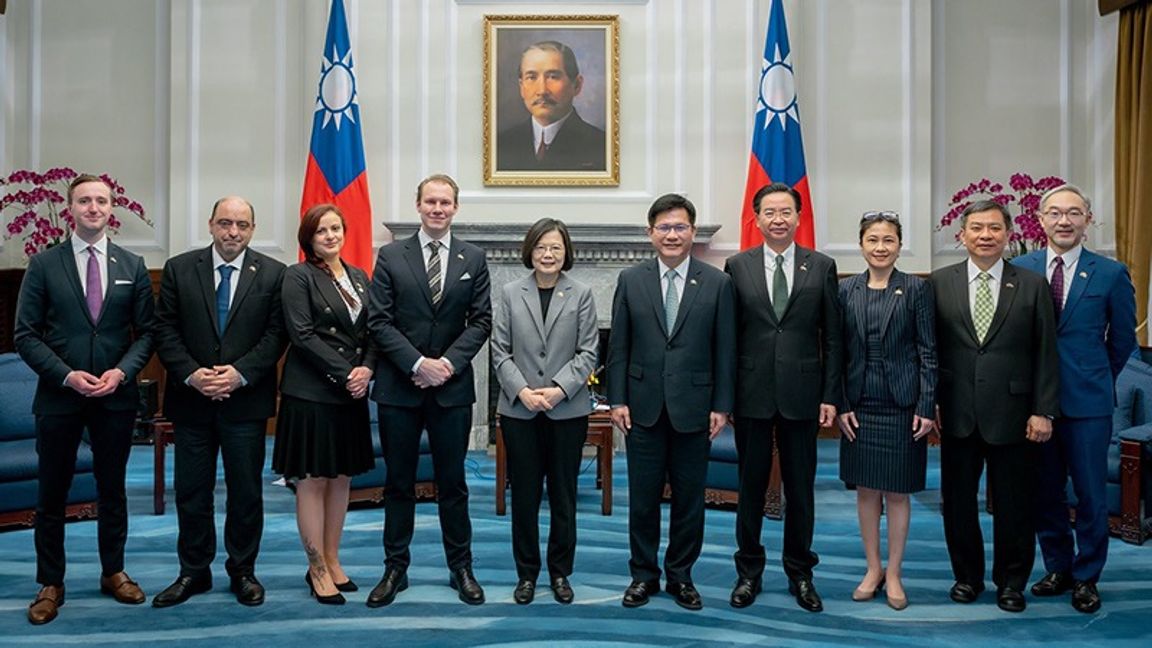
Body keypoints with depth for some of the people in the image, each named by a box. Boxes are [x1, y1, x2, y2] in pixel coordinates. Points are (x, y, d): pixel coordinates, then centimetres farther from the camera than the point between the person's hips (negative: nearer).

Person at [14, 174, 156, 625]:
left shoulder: (132, 266, 5)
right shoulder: (43, 264, -1)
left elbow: (146, 331, 3)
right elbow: (25, 334, -3)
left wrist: (122, 372, -12)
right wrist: (66, 375, -15)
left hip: (116, 396, 2)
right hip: (58, 395, -1)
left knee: (112, 489, 13)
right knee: (52, 494, 7)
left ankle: (113, 572, 28)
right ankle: (50, 584, 21)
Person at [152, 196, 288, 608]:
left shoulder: (273, 274, 0)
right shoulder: (178, 269, 4)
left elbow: (276, 334, -4)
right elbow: (165, 331, 0)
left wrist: (240, 373, -15)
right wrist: (191, 374, -13)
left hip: (246, 400, -1)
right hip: (191, 400, 1)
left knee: (246, 491, 8)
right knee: (191, 491, 10)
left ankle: (242, 570, 24)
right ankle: (194, 572, 25)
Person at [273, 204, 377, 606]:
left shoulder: (359, 277, 13)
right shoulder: (298, 277, -5)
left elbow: (371, 331, 11)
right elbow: (303, 335, -13)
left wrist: (366, 369, -7)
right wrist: (344, 372, -16)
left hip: (351, 393, 6)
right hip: (311, 393, -6)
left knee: (341, 478, 11)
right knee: (312, 481, 1)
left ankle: (332, 561, 23)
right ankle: (317, 570, 10)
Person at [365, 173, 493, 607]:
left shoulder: (473, 259, 6)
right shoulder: (390, 257, 2)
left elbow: (481, 320, 1)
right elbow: (379, 322, -3)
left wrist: (449, 362, -12)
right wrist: (417, 363, -14)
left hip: (452, 387, 1)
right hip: (399, 387, 0)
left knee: (452, 483, 9)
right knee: (399, 484, 9)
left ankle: (461, 568, 21)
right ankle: (395, 569, 21)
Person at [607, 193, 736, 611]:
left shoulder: (717, 283, 0)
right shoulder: (630, 280, 3)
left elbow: (725, 351, 0)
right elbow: (618, 346, 3)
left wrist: (721, 406, -3)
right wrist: (617, 400, -2)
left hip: (693, 408, 0)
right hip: (643, 407, 1)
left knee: (689, 498, 10)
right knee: (642, 497, 9)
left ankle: (680, 575, 26)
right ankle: (643, 574, 25)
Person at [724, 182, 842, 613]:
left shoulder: (822, 267, 3)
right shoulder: (737, 267, 2)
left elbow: (832, 336, 3)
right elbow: (728, 335, 2)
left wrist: (830, 395, -1)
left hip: (802, 394, 0)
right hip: (752, 394, 0)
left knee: (800, 489, 11)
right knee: (751, 487, 10)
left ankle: (800, 573, 26)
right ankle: (749, 572, 24)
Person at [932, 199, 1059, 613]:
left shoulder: (1032, 285, 1)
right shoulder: (940, 283, 2)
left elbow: (1046, 354, 0)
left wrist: (1044, 411, -5)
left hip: (1011, 413, -1)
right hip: (957, 413, 1)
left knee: (1013, 503, 9)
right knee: (958, 500, 11)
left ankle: (1011, 582, 27)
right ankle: (967, 575, 29)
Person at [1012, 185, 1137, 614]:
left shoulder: (1111, 274, -2)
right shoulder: (1020, 269, 2)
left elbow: (1123, 338, 8)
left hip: (1087, 402, -2)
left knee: (1091, 495, 5)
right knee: (1044, 493, 11)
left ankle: (1086, 578, 21)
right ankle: (1057, 569, 27)